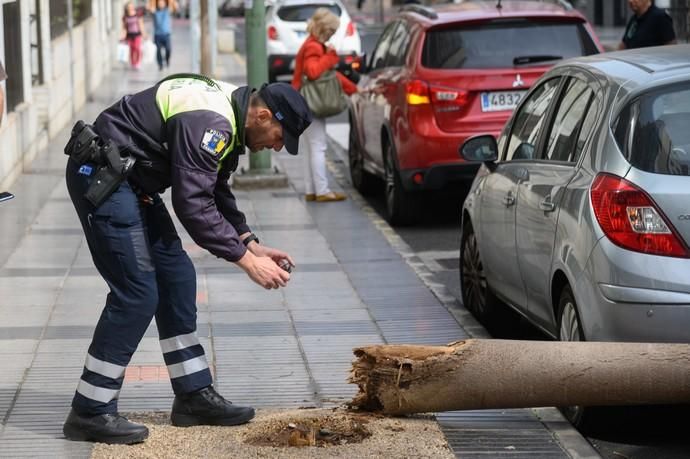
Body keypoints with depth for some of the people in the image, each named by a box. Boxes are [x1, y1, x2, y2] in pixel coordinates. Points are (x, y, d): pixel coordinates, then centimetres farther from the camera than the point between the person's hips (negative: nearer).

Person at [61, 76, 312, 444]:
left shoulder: (228, 120, 10)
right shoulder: (209, 123, -24)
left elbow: (215, 192, 21)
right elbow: (193, 205, -27)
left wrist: (252, 244, 12)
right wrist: (246, 261, -21)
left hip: (129, 179, 11)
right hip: (101, 175, -11)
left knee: (176, 277, 11)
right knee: (137, 293, -12)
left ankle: (195, 396, 17)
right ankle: (90, 414, -6)